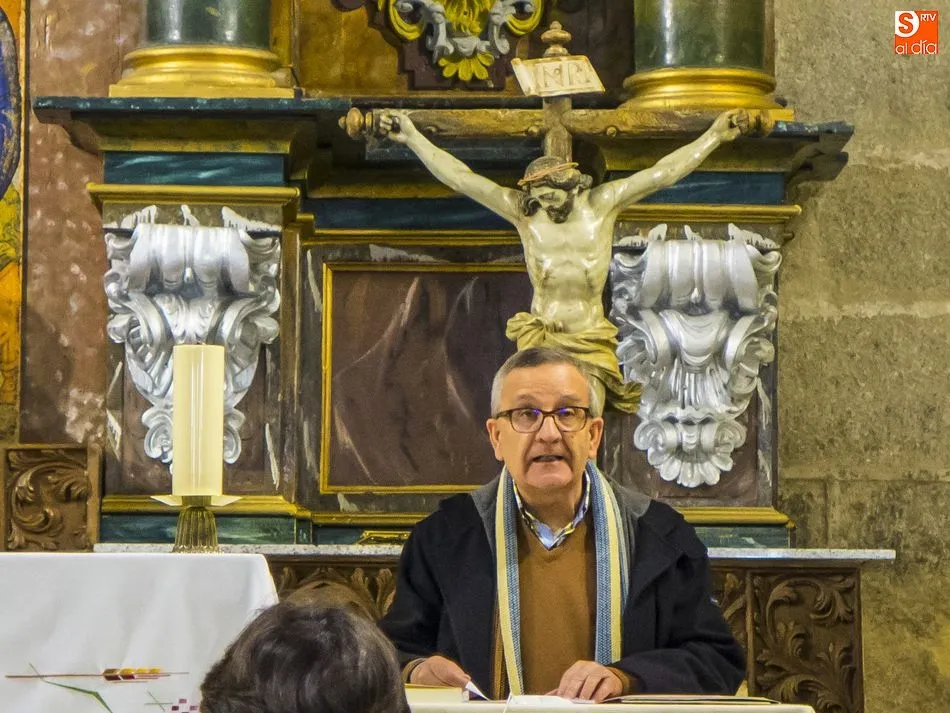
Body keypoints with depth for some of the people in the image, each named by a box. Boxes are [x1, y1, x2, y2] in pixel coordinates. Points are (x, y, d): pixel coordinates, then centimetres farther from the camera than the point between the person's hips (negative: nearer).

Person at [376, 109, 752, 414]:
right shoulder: (523, 213, 0)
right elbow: (461, 179, 1)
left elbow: (662, 173, -1)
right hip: (539, 342, 0)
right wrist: (413, 137, 0)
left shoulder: (601, 205, 0)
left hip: (591, 344, 0)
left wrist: (714, 135, -4)